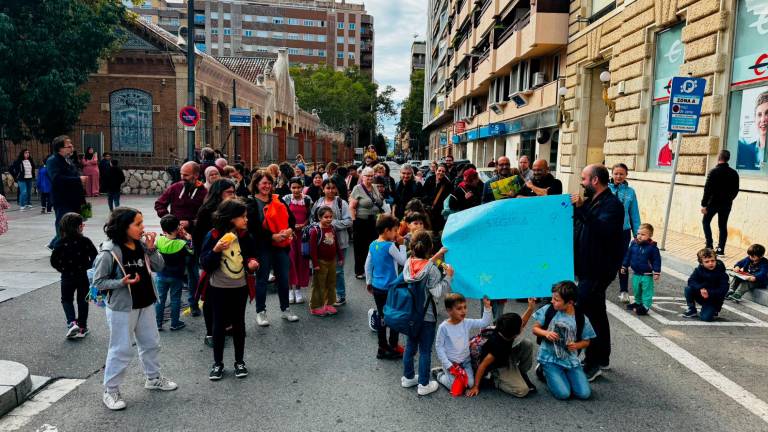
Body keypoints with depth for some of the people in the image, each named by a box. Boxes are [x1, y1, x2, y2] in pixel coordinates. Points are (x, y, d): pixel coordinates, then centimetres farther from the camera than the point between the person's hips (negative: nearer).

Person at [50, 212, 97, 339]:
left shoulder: (60, 243, -9)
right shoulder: (85, 241, -12)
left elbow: (53, 261, -8)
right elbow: (94, 257, -10)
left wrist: (62, 269, 6)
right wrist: (87, 267, 5)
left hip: (67, 277, 0)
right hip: (83, 276, 0)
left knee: (67, 300, 16)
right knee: (82, 300, 12)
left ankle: (72, 323, -3)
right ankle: (82, 327, 17)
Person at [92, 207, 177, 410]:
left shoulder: (141, 245, -2)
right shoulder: (109, 252, -18)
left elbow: (159, 267, 0)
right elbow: (98, 281, -12)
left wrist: (151, 249, -14)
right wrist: (122, 282, -27)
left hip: (145, 304, 6)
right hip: (122, 308, -6)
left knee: (151, 343, 19)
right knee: (121, 350, 3)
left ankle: (153, 378, 39)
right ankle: (110, 390, 20)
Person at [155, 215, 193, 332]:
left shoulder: (158, 241, -14)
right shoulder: (182, 244, -21)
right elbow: (191, 253, -6)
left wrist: (165, 234, 4)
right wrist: (189, 239, 1)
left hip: (161, 275, 2)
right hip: (176, 277, -2)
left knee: (160, 299, 13)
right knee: (175, 299, 10)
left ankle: (158, 323, 19)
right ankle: (175, 323, 19)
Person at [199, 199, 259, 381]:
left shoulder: (245, 236, -1)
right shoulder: (214, 236, -13)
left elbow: (251, 255, 13)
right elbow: (204, 264, -12)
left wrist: (252, 262, -9)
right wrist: (215, 250, -28)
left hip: (240, 287, 3)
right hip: (218, 288, -3)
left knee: (239, 324, 11)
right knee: (219, 325, 7)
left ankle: (239, 361, 25)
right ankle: (217, 363, 22)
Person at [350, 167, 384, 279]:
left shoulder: (374, 188, 10)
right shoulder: (357, 189, -8)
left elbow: (379, 204, 20)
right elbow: (351, 207, -11)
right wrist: (354, 221, -14)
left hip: (374, 222, 6)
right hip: (361, 222, -5)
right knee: (360, 247, 5)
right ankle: (359, 271, 16)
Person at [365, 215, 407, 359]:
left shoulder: (373, 245, 2)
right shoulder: (390, 246, -19)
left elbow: (368, 265, 9)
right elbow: (403, 261, -12)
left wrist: (369, 282, 20)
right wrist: (401, 245, -7)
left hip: (376, 288, 7)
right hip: (390, 288, -7)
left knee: (381, 317, 15)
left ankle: (382, 348, 23)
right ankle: (393, 348, 15)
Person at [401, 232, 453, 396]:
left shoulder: (408, 263, -5)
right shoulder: (432, 270, -22)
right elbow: (438, 292, -24)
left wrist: (436, 256, 9)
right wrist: (448, 276, -16)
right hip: (426, 316, -6)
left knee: (410, 346, 20)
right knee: (425, 351, 7)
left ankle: (408, 377, 36)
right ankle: (423, 385, 18)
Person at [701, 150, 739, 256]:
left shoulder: (714, 172, -12)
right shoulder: (734, 173, 4)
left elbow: (707, 189, -15)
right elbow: (736, 190, 10)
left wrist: (704, 204, -12)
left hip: (714, 202, -5)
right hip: (726, 204, 5)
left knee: (705, 221, 13)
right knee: (723, 226, 10)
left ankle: (709, 245, 5)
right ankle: (721, 249, 9)